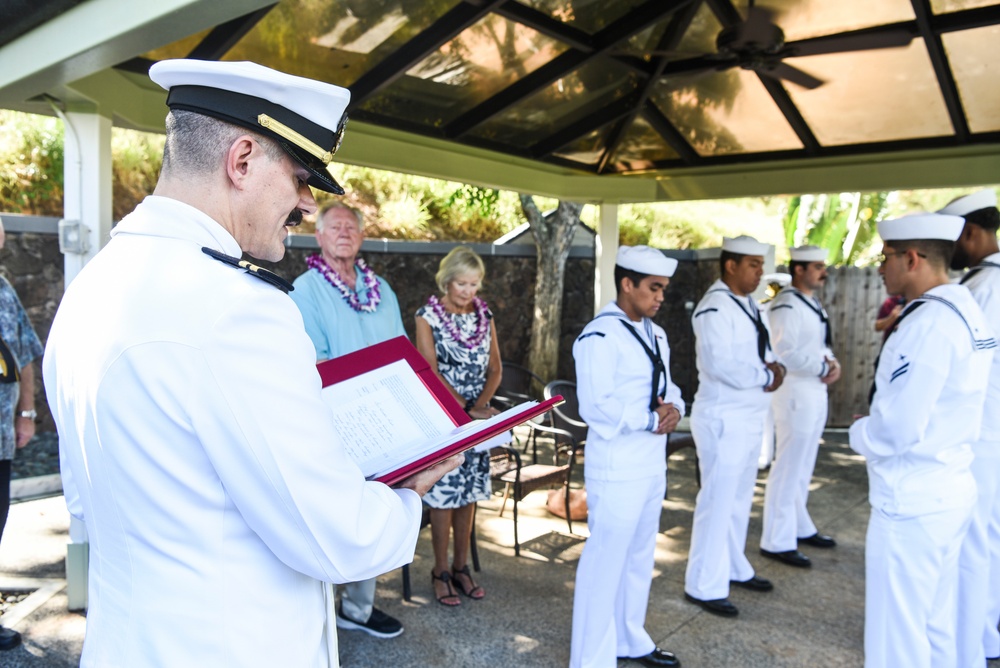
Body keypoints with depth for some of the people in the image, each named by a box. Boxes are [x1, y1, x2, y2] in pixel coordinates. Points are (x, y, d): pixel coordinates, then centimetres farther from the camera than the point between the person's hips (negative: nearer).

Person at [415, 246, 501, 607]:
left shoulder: (484, 315, 8)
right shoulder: (428, 316, -6)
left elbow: (494, 368, 6)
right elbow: (431, 372, -13)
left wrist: (480, 405, -10)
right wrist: (466, 408, -20)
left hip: (476, 418, 4)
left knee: (469, 491, 10)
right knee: (444, 493, 0)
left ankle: (461, 566, 23)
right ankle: (441, 571, 15)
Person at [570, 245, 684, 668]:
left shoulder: (656, 335, 11)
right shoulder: (600, 336, -17)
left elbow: (667, 388, 15)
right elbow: (596, 406, -24)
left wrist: (674, 409, -7)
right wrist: (652, 420, -18)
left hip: (653, 463, 9)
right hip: (616, 467, -9)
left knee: (640, 557, 21)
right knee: (605, 561, 1)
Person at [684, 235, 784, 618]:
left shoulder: (747, 305, 12)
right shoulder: (715, 307, -18)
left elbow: (762, 351, 15)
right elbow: (721, 363, -29)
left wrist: (774, 367, -8)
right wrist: (766, 378, -16)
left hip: (750, 417, 10)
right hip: (723, 419, -9)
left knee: (739, 499, 19)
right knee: (717, 501, -2)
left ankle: (734, 567, 35)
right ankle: (704, 586, 10)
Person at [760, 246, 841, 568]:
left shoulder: (813, 303, 14)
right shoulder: (786, 305, -17)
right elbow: (786, 354, -25)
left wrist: (832, 362, -3)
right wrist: (823, 367, -16)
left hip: (817, 390, 10)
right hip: (796, 391, -10)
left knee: (803, 467, 19)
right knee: (788, 467, -4)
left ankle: (800, 527, 32)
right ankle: (777, 540, 5)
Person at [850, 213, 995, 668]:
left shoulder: (927, 323, -22)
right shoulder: (967, 312, 8)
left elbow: (897, 428, -24)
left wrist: (858, 433, -6)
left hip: (911, 502, -9)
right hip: (950, 491, 10)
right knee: (936, 626, 22)